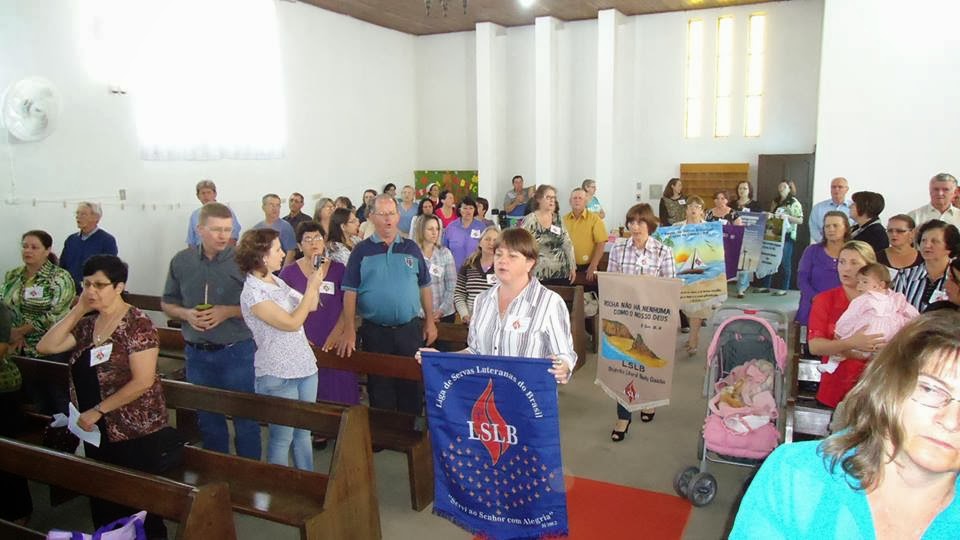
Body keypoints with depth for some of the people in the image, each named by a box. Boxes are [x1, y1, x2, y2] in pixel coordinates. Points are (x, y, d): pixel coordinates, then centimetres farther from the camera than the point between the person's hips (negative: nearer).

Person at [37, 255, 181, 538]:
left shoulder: (138, 324, -16)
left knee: (138, 508, 6)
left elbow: (143, 382, -21)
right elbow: (46, 347, -3)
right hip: (97, 432, 7)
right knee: (102, 506, 18)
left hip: (136, 434, -7)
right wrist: (78, 311, -6)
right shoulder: (87, 323, 7)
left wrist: (98, 410, -18)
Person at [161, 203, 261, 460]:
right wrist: (186, 314, -10)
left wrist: (228, 311, -20)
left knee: (245, 419, 7)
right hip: (197, 354, 4)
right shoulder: (181, 261, 1)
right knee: (208, 421, 18)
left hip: (237, 352, -4)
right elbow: (167, 303, 11)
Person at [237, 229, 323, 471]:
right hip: (278, 376, -7)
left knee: (303, 431, 16)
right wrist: (312, 287, -16)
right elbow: (292, 323, -20)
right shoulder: (253, 293, -17)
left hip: (305, 367, 8)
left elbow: (311, 306, 15)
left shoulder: (277, 281, 7)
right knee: (283, 435, 6)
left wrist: (315, 281, 1)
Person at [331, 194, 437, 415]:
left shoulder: (411, 248, 7)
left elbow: (424, 287, 10)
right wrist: (349, 331, -11)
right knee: (379, 390, 10)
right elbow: (350, 292, -4)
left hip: (410, 329, 2)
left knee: (412, 387, 10)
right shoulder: (361, 251, 0)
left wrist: (430, 321, 6)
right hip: (375, 331, -2)